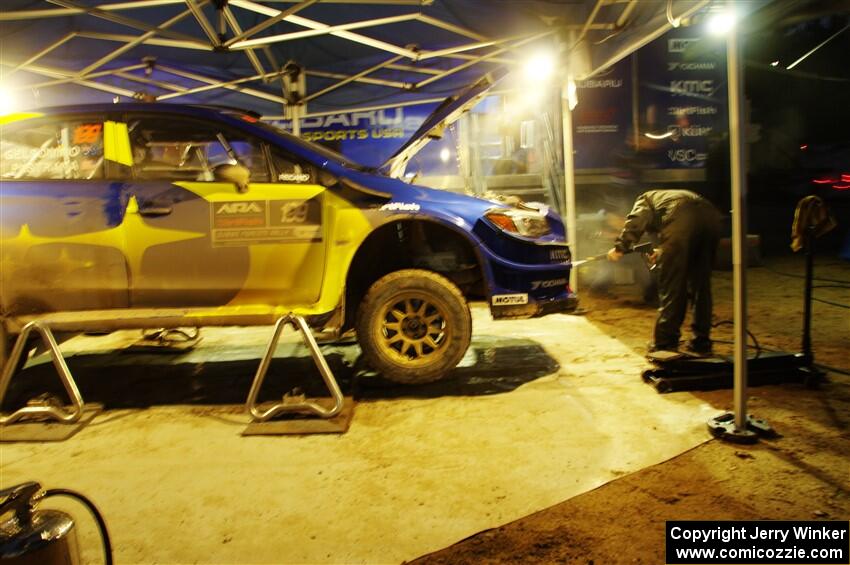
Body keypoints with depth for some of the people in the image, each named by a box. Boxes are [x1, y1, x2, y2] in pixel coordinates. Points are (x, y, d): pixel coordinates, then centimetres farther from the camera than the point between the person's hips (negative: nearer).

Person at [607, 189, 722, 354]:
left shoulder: (645, 199, 30)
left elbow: (636, 220, 4)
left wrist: (620, 247, 1)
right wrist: (664, 250, 39)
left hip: (681, 218, -6)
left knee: (671, 284, 1)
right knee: (700, 283, 16)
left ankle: (664, 344, 4)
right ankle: (701, 342, 21)